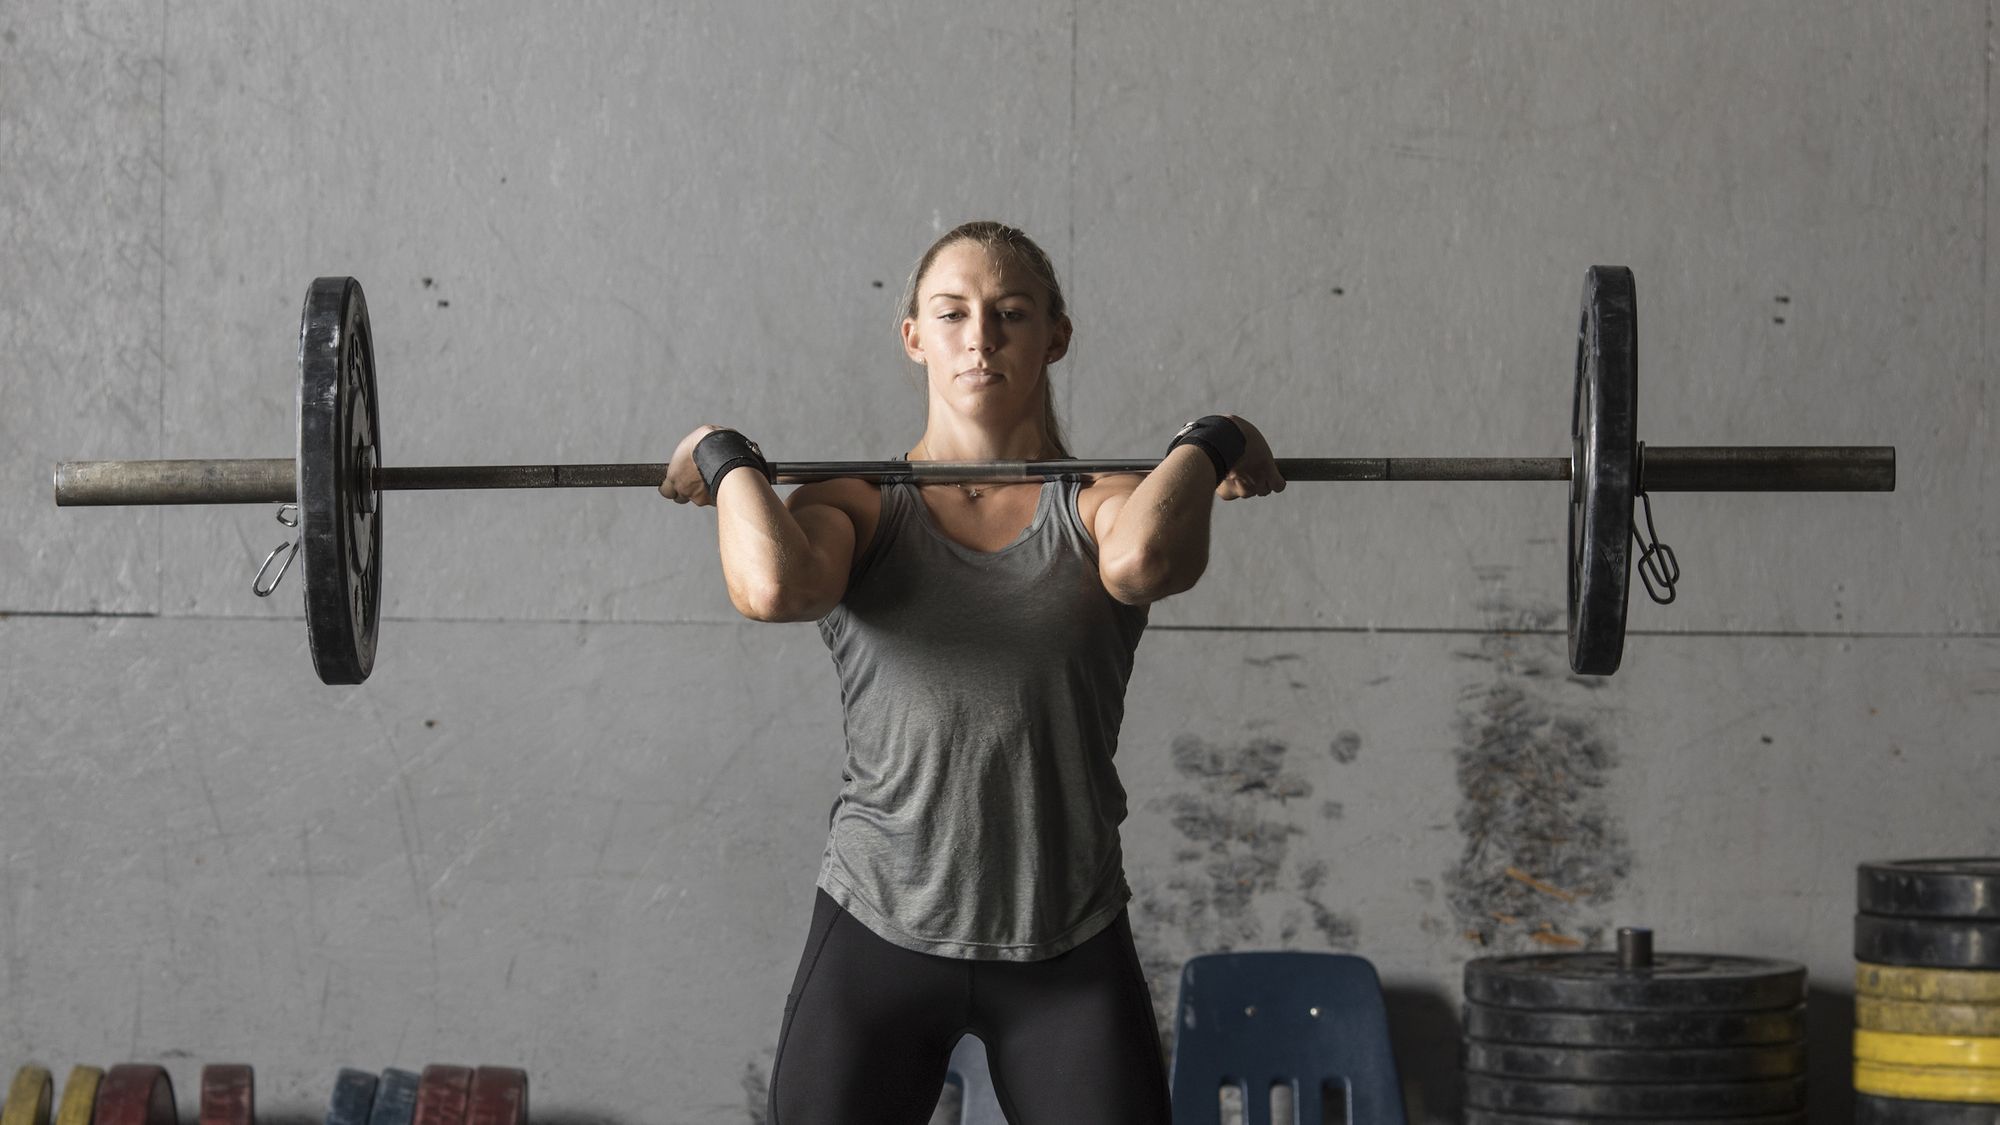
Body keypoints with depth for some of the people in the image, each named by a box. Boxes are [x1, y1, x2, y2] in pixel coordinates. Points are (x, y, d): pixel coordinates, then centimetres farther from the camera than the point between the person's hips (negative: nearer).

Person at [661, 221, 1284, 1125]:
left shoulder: (1102, 505, 1)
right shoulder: (860, 505, 1)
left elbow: (1141, 560, -25)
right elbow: (773, 587, -22)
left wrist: (1203, 448, -8)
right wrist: (728, 464, -5)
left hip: (1070, 949, 0)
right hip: (877, 937, 0)